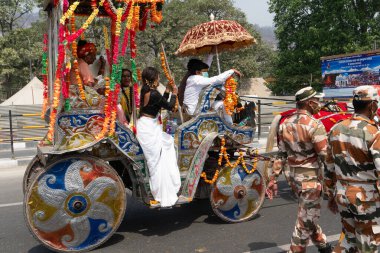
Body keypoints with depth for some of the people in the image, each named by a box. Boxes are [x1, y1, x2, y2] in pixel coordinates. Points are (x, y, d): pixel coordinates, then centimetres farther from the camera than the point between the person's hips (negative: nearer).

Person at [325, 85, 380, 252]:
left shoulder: (336, 129, 2)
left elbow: (329, 168, 8)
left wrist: (331, 196, 18)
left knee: (350, 238, 22)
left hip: (342, 194, 6)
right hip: (366, 198, -5)